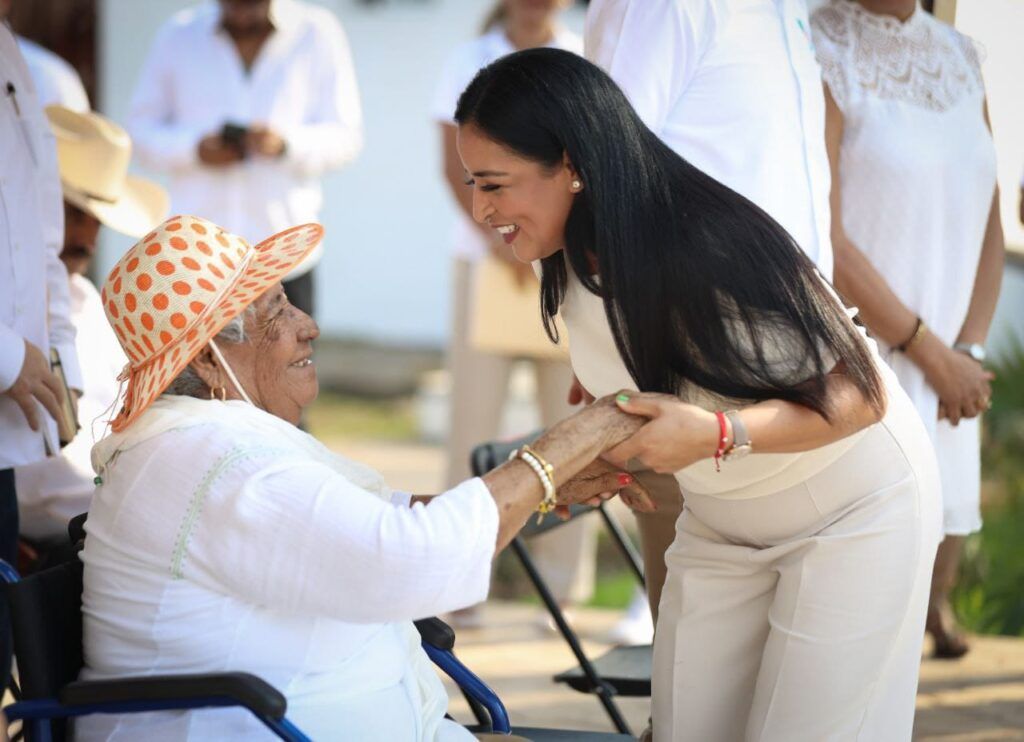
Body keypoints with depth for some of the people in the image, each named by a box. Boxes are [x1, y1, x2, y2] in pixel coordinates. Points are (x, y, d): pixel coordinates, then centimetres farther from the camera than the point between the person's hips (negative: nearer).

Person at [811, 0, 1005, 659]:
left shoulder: (959, 57, 11)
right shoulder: (816, 57, -12)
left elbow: (989, 231, 10)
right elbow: (819, 243, -17)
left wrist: (969, 355, -6)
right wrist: (935, 355, -14)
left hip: (939, 377, 7)